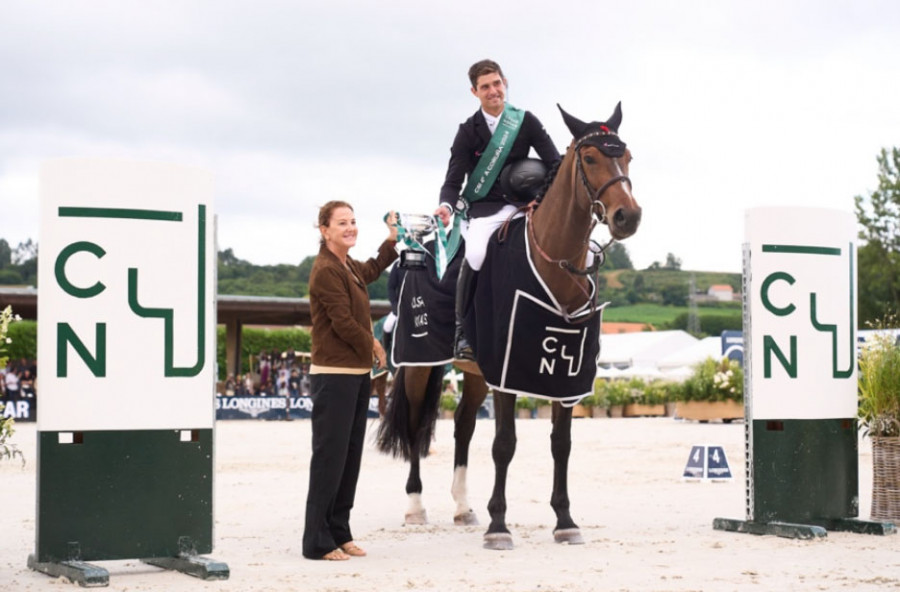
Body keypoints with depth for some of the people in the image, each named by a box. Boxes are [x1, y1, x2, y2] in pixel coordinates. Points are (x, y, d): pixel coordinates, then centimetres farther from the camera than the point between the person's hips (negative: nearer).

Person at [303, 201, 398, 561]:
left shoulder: (349, 268, 15)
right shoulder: (326, 271, -14)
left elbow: (372, 271, 39)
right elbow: (343, 321, -18)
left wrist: (393, 238, 34)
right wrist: (373, 346, -4)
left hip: (358, 373, 10)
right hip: (334, 375, -10)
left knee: (350, 456, 12)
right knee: (330, 456, -6)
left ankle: (339, 533, 20)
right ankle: (318, 542, -1)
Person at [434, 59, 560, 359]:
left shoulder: (525, 121, 4)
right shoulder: (468, 131, 0)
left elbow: (554, 163, 1)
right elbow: (453, 180, -4)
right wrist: (446, 205, -26)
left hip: (521, 203, 2)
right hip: (484, 208, -2)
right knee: (476, 255, -31)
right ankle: (462, 330, -15)